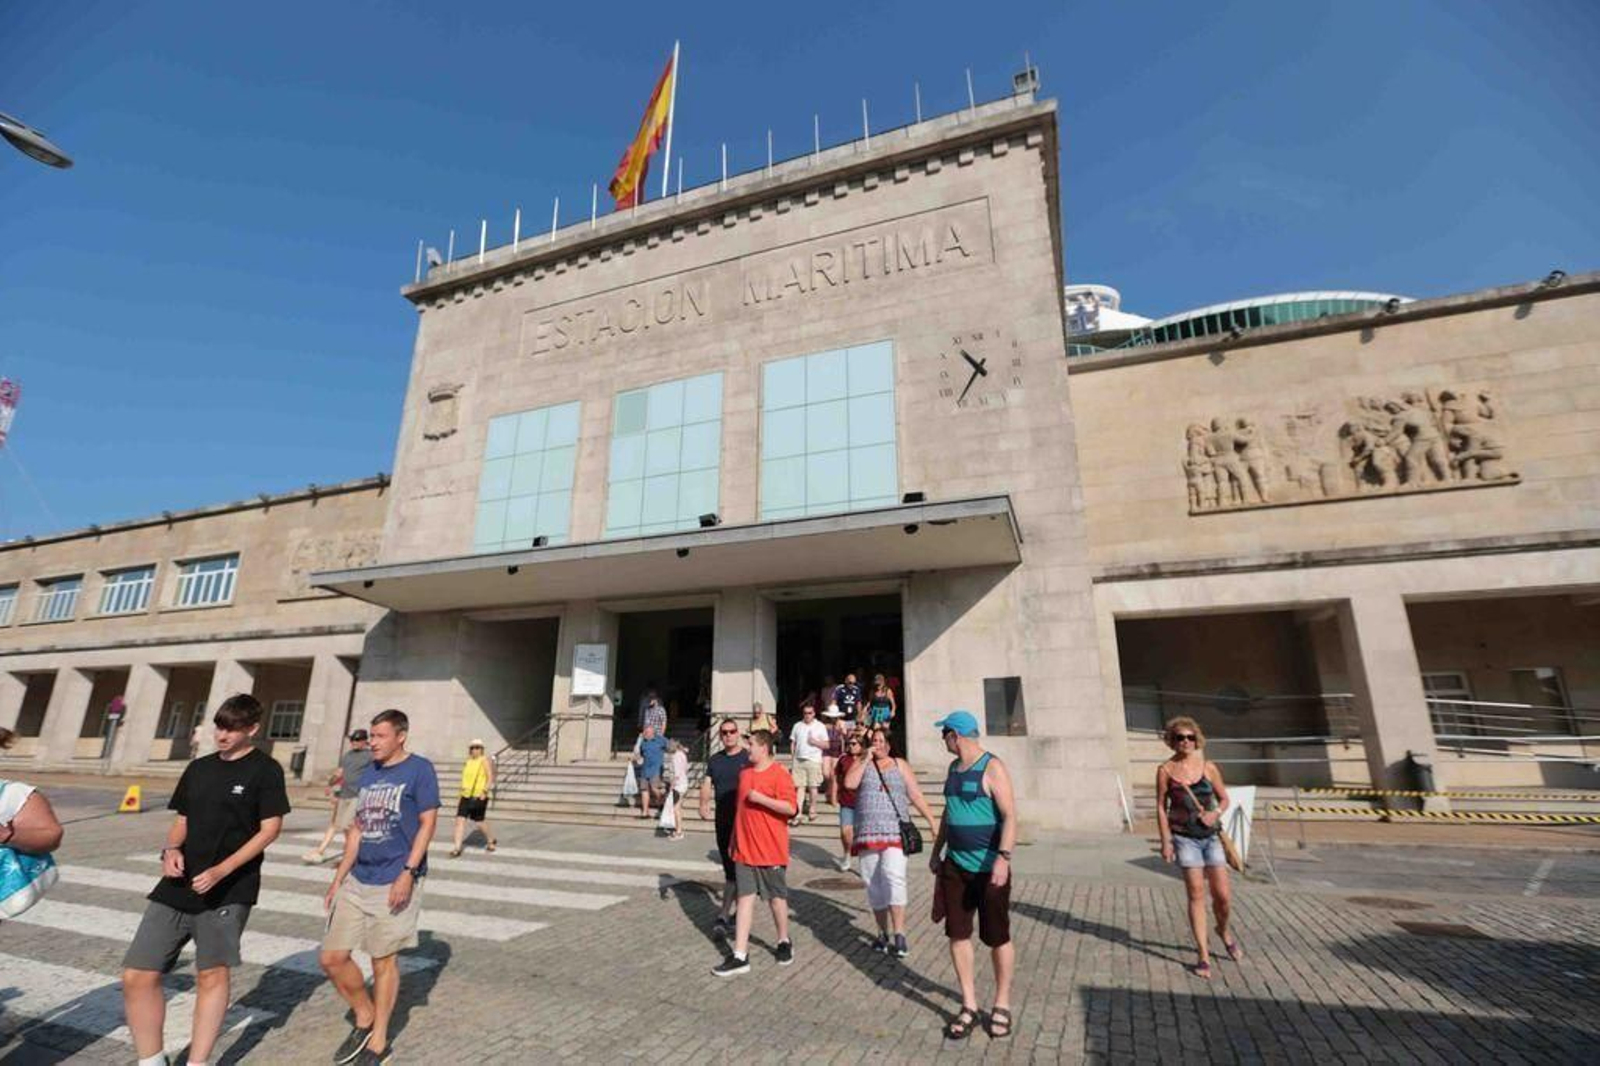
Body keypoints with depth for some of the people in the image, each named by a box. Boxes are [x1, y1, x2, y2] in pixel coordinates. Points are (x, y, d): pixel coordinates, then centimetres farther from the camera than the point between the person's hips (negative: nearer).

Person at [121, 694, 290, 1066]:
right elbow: (181, 821, 17)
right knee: (137, 976, 3)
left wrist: (220, 871, -17)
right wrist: (171, 850, -4)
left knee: (212, 975, 3)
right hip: (178, 886, 5)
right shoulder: (199, 768, 10)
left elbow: (269, 830, -10)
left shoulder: (265, 769, -8)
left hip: (228, 890, -5)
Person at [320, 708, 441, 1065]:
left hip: (394, 882, -6)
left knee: (384, 960, 4)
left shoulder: (420, 769, -10)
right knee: (332, 957, 8)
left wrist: (408, 873, -19)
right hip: (357, 880, 7)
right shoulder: (368, 774, 10)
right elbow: (357, 829, 15)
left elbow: (427, 824, -13)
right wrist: (338, 878, 12)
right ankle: (364, 1018, 31)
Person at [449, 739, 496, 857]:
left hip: (479, 797, -6)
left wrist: (485, 792, -25)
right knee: (460, 819, -5)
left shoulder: (485, 761, -7)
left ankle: (491, 841, 26)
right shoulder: (468, 762, 14)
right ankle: (456, 848, 1)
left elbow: (490, 778, -13)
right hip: (466, 796, 6)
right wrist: (460, 798, 21)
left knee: (480, 821, 3)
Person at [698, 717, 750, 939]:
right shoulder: (714, 760, 9)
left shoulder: (748, 758, -6)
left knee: (735, 870, -8)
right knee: (729, 869, 14)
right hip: (722, 821, 5)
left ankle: (723, 916, -5)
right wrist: (703, 803, -13)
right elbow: (707, 785, 6)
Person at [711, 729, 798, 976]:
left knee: (776, 897, 10)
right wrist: (734, 837, 19)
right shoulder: (744, 773, 8)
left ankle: (784, 942, 32)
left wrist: (761, 798, -24)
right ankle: (740, 956, 8)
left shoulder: (779, 774, -14)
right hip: (744, 849, 6)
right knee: (745, 897, 4)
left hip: (771, 850, -5)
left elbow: (791, 808, -21)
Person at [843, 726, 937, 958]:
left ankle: (899, 935, -12)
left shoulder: (900, 765, 9)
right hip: (868, 833, 2)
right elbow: (849, 784, -10)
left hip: (895, 832, -2)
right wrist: (866, 760, -8)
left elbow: (916, 796, 8)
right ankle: (883, 933, 23)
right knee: (874, 884, 7)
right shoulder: (860, 763, 9)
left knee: (893, 877, -19)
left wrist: (931, 821, 1)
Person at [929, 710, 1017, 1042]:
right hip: (955, 866, 7)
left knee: (998, 938, 8)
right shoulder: (953, 768, 9)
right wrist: (936, 851, 20)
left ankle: (1001, 1005, 27)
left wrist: (1003, 858, -28)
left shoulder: (992, 768, -14)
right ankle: (969, 1006, 22)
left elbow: (1010, 816, -19)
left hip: (989, 869, -7)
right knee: (957, 935, 8)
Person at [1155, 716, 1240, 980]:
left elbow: (1224, 798, 11)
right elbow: (1161, 807, -2)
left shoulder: (1209, 768, -1)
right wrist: (1166, 841, -6)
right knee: (1196, 894, -2)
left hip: (1211, 836, 2)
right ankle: (1204, 956, 9)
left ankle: (1223, 932, 38)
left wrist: (1216, 813, -10)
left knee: (1223, 895, 4)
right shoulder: (1165, 770, -6)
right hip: (1184, 837, -2)